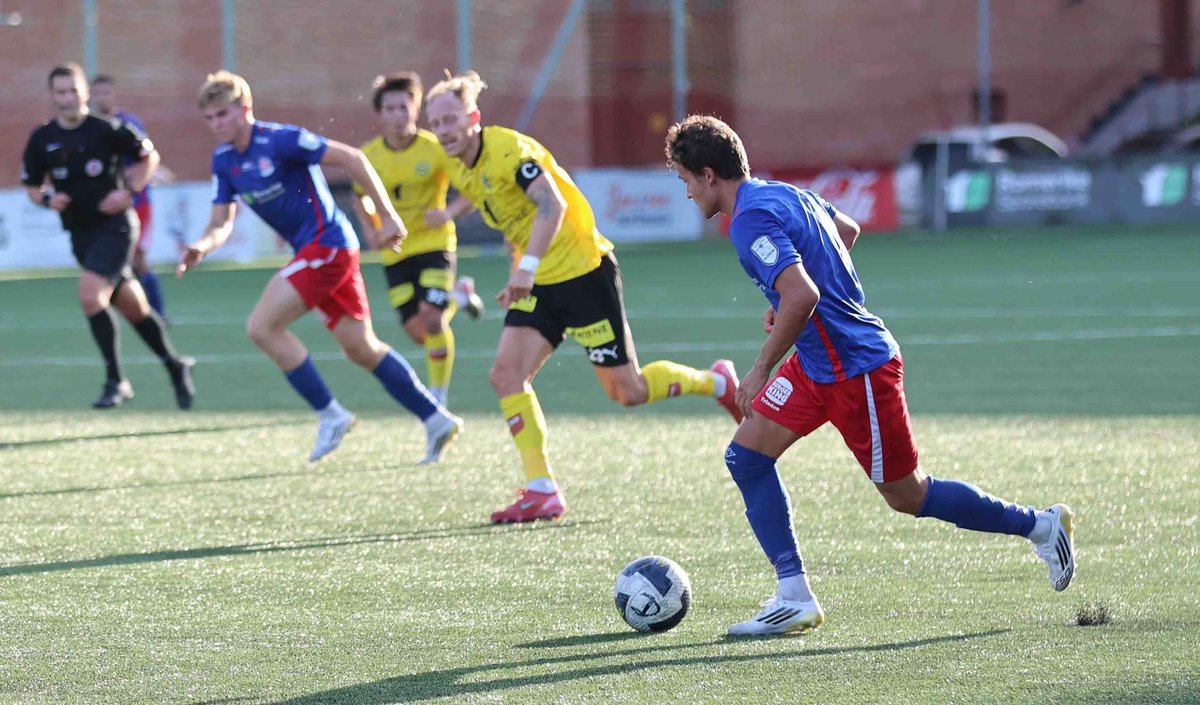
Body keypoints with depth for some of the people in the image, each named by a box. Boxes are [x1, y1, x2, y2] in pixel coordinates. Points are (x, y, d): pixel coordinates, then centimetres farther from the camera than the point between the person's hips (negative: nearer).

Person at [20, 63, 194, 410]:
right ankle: (175, 365, 31)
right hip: (80, 233, 5)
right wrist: (47, 198, -11)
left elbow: (149, 156, 2)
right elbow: (32, 186, 11)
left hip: (115, 227, -5)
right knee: (132, 307, 13)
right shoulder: (42, 139, 1)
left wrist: (129, 192, -11)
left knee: (90, 296, -21)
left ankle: (115, 381, -9)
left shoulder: (108, 130, -10)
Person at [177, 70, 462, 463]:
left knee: (262, 327, -16)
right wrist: (201, 248, -14)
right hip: (311, 252, 9)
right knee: (361, 349, 11)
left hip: (327, 244, -9)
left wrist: (387, 217, -14)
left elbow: (351, 159, -15)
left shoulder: (279, 140, -17)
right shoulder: (223, 160, 8)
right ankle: (436, 420, 19)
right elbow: (221, 224, 9)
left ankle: (329, 414, -8)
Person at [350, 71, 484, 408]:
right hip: (395, 252, 3)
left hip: (434, 244, -3)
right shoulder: (369, 156, -5)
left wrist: (450, 213, -23)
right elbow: (361, 199, 13)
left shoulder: (435, 149, -14)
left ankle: (439, 391, 0)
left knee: (431, 317, -18)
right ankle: (458, 295, 30)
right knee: (416, 329, -1)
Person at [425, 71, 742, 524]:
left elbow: (552, 204, -31)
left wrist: (527, 267, -40)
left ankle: (717, 383, 24)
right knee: (507, 373, -10)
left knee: (627, 392, -2)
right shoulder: (461, 172, 7)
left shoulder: (508, 150, -19)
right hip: (539, 284, 8)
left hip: (583, 271, -8)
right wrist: (520, 278, 15)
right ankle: (542, 492, -7)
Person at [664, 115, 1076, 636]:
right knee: (746, 456, 2)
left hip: (858, 370, -10)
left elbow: (802, 297, -35)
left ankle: (1041, 525, 19)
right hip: (816, 364, 10)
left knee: (908, 497, 3)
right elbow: (848, 230, 26)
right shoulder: (784, 193, 8)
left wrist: (761, 370, -24)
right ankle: (795, 599, 2)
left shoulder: (751, 221, -22)